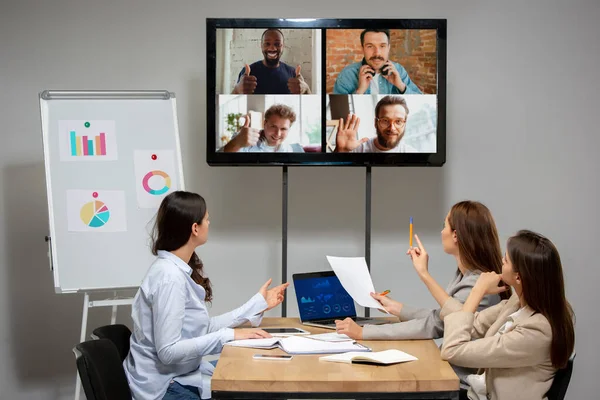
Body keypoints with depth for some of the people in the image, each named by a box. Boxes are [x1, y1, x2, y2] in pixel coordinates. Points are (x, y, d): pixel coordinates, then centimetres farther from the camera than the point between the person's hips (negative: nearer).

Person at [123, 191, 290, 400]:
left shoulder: (180, 270, 6)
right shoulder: (170, 277, -23)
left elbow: (205, 328, 7)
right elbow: (168, 351, -25)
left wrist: (258, 303, 13)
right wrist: (229, 335, -24)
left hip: (180, 375, 9)